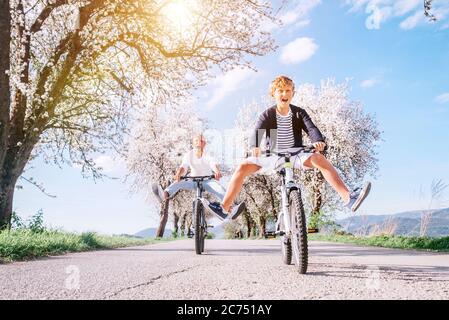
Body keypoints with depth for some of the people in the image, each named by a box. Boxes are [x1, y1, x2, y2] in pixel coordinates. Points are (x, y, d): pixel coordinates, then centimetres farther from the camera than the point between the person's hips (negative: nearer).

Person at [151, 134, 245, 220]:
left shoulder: (208, 156, -4)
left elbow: (214, 164, -26)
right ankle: (164, 195, -59)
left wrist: (217, 171, -51)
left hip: (207, 181, -1)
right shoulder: (188, 155, -1)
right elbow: (183, 167, -17)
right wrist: (178, 174, -42)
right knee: (178, 183, -27)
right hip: (193, 180, 2)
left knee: (219, 188, -32)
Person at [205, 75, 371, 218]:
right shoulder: (267, 115, 1)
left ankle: (349, 198, -36)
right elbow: (257, 131, -15)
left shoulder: (299, 113, 3)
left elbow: (311, 128, -13)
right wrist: (254, 146, -39)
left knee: (319, 158, -31)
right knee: (243, 166, -17)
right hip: (273, 156, 1)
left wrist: (318, 141, -37)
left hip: (296, 155, -1)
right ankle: (223, 208, -12)